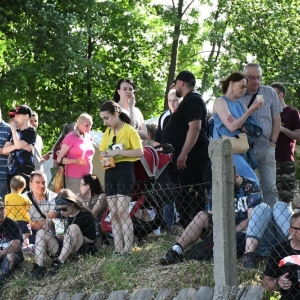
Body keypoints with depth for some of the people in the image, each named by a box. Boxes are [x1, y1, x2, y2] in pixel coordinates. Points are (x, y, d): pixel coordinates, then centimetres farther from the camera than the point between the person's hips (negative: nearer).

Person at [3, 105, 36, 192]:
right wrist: (16, 146, -10)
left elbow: (18, 145, -17)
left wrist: (13, 128, -6)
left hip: (25, 172, -7)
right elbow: (4, 150, 9)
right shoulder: (15, 131, 17)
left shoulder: (31, 131, -2)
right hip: (11, 171, 7)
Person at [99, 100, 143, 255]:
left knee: (122, 211, -14)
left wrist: (118, 152, -21)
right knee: (113, 213, 2)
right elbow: (102, 151, 22)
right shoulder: (108, 132, 13)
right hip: (110, 172, 7)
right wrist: (105, 155, -2)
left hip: (125, 171, -7)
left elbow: (140, 152, -14)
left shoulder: (129, 130, -6)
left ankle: (128, 250, -14)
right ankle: (118, 250, 2)